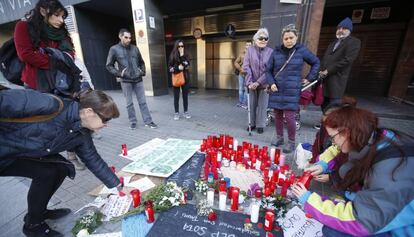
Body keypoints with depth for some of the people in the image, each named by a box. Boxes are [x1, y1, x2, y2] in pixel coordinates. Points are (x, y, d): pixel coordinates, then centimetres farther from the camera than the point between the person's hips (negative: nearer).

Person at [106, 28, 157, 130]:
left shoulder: (135, 48, 8)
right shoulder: (114, 49, 1)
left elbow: (141, 62, 19)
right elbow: (109, 65, 3)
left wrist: (143, 71, 4)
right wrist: (119, 73, -9)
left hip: (138, 80, 2)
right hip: (126, 81, -2)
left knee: (142, 101, 4)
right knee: (129, 103, 6)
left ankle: (148, 121, 11)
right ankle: (133, 121, 19)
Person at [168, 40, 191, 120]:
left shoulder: (185, 55, 7)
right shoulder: (173, 55, 2)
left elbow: (187, 66, -8)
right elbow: (170, 67, -1)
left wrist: (182, 56, -15)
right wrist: (178, 68, -15)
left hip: (185, 78, 2)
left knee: (185, 96, 6)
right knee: (176, 97, 2)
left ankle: (186, 112, 17)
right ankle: (176, 113, 12)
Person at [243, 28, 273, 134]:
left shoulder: (270, 52, -1)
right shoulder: (250, 50, 2)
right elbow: (246, 66, -5)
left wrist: (259, 82, -17)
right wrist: (250, 82, -15)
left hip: (264, 83, -1)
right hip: (252, 83, 1)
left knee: (262, 105, 5)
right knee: (252, 104, 9)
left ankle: (260, 125, 18)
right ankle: (252, 123, 24)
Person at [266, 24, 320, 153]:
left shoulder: (302, 50, 3)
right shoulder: (276, 51, 4)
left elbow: (316, 62, 17)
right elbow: (269, 70, 8)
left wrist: (309, 78, 10)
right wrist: (271, 83, -6)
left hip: (292, 90, -2)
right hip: (276, 89, 2)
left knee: (289, 116, -7)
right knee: (277, 115, 7)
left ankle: (291, 142, 11)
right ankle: (279, 137, 25)